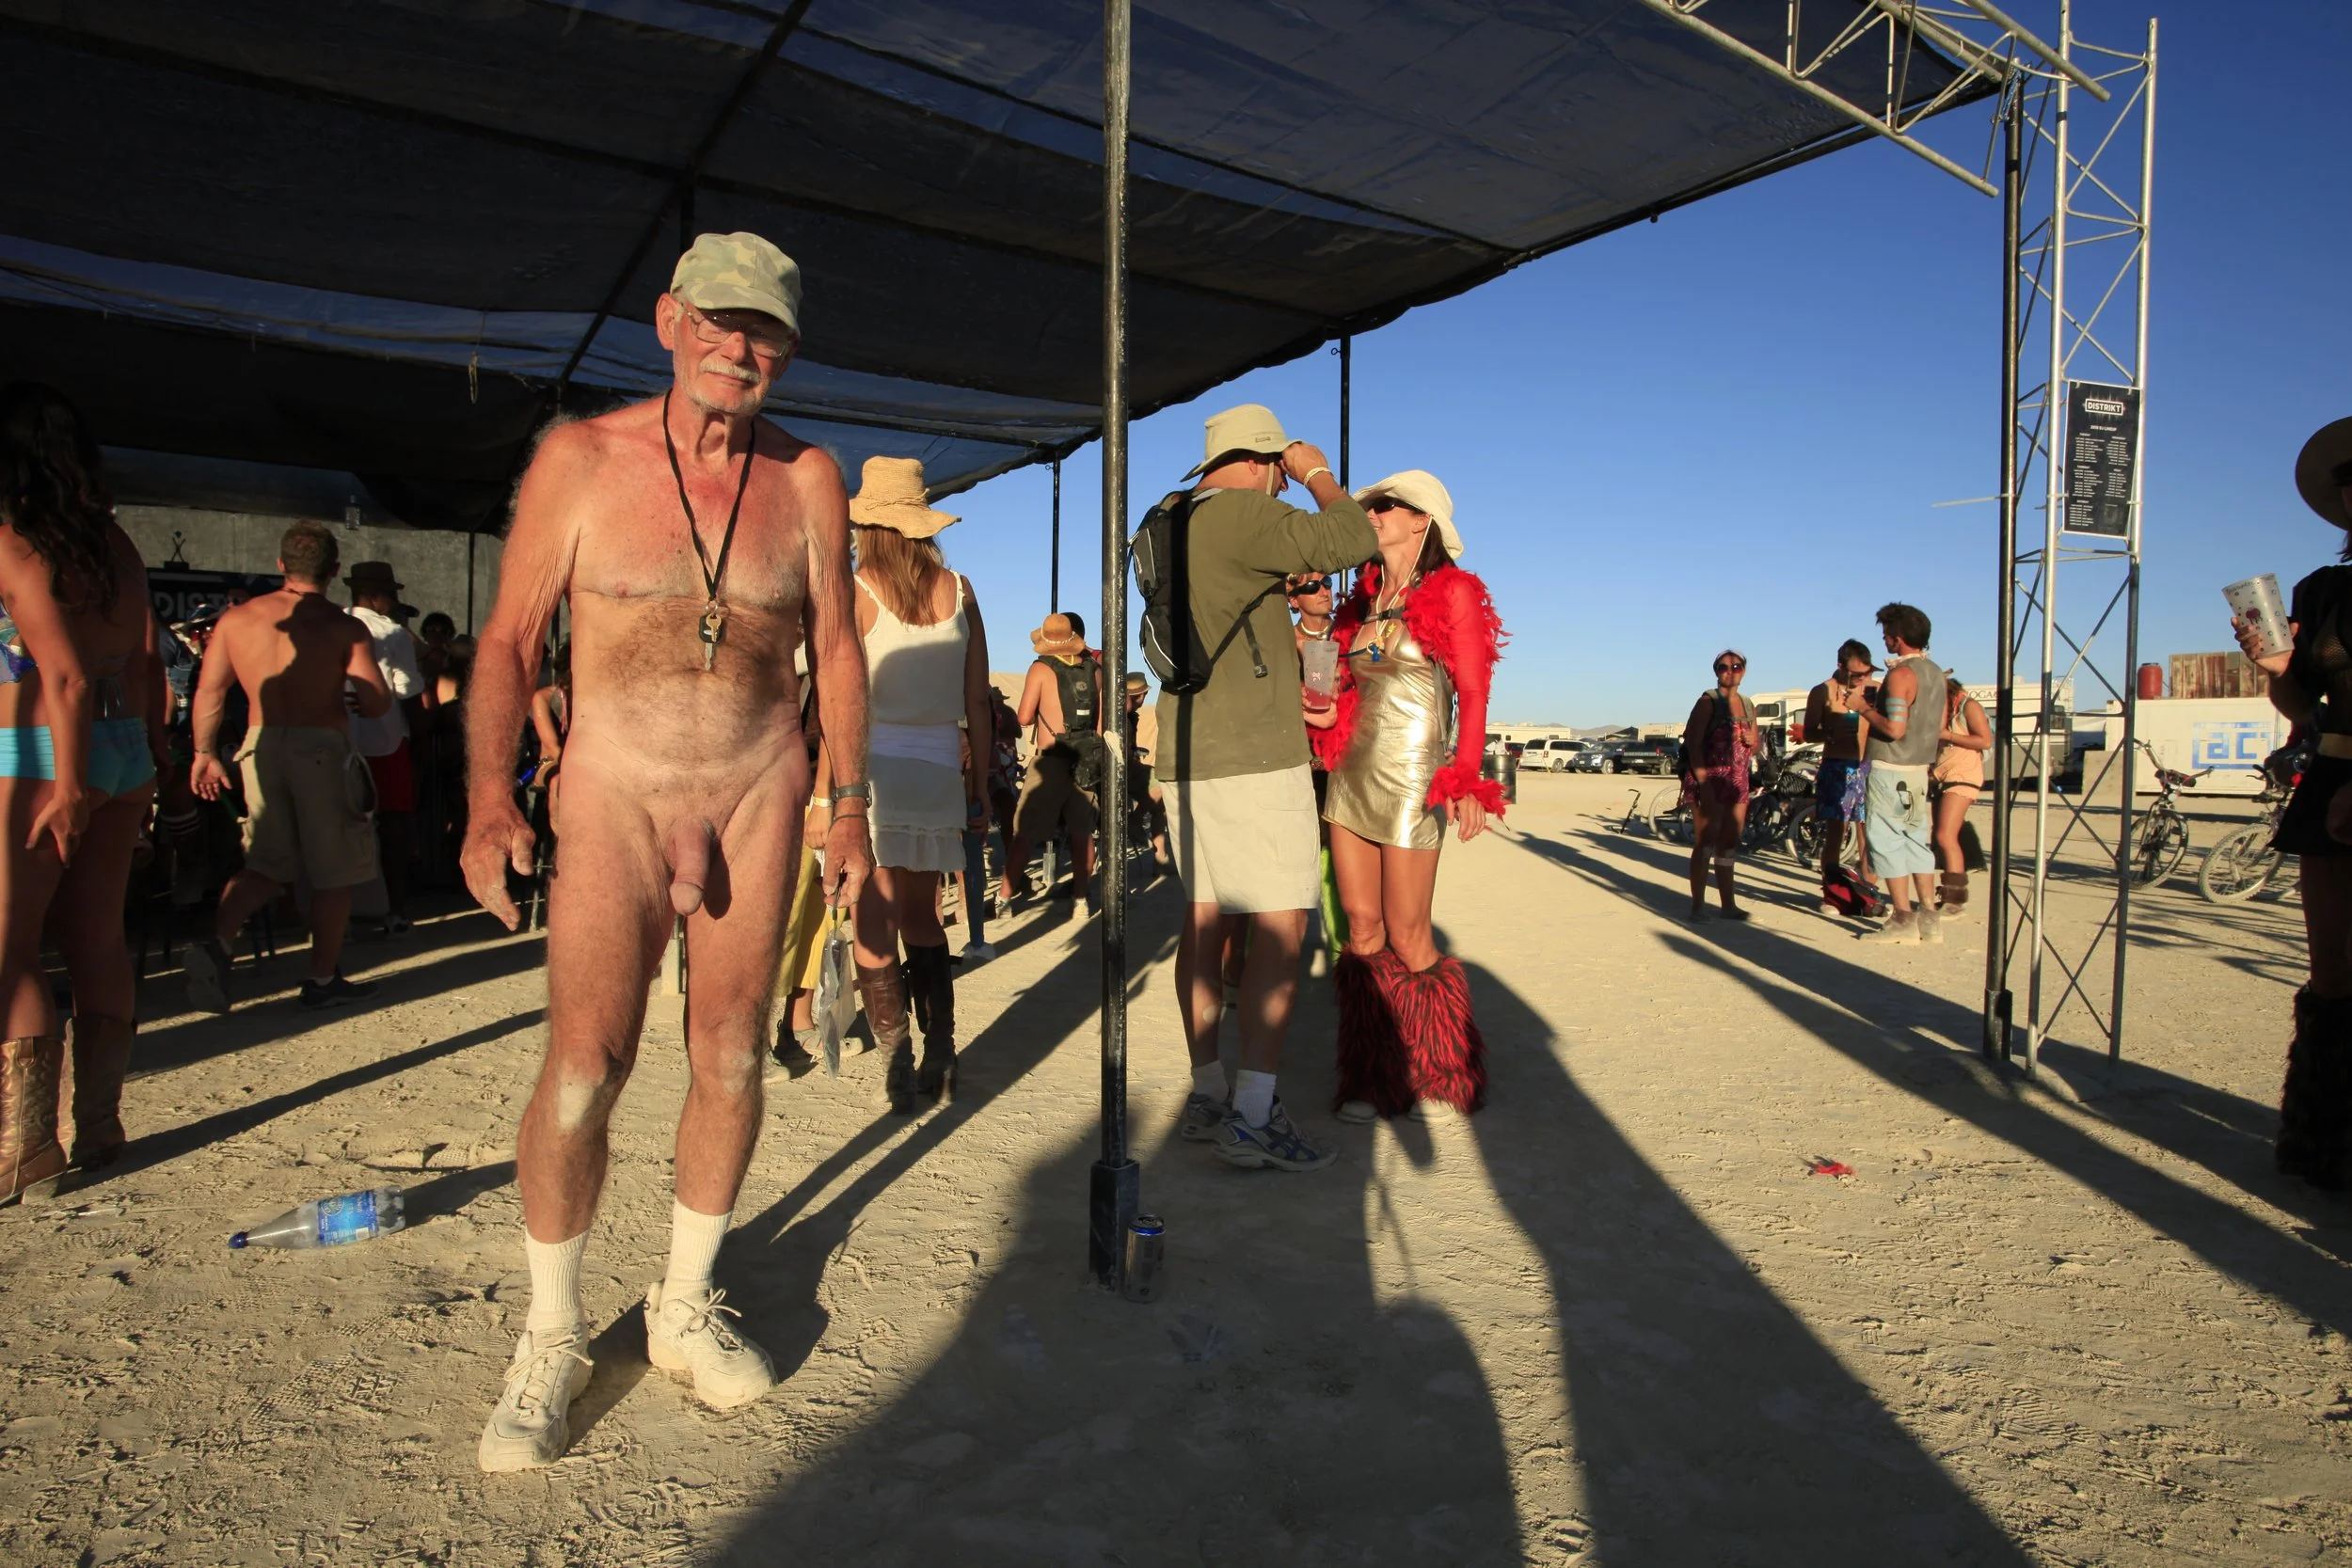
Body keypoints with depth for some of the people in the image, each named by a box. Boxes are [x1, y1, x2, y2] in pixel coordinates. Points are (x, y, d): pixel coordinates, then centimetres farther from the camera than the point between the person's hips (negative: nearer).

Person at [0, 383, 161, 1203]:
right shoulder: (115, 543, 10)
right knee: (97, 937, 10)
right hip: (124, 751, 7)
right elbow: (146, 661, 11)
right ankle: (99, 1128, 17)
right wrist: (148, 758, 14)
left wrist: (68, 785, -16)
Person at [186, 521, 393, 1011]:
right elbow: (378, 703, -12)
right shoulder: (344, 626, -6)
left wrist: (205, 753, 14)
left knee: (267, 861, 18)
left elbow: (208, 690, 5)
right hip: (322, 749, -4)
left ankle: (216, 942, -5)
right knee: (334, 869, 8)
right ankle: (323, 979, 15)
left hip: (260, 747, 4)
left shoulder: (238, 618, 6)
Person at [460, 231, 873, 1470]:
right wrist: (489, 798, -14)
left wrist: (849, 803, 5)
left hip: (759, 795, 2)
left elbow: (836, 648, 8)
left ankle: (683, 1306, 25)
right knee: (583, 1064, -7)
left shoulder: (809, 481, 3)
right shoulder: (581, 461, -2)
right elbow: (508, 643, -2)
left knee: (730, 1057, 6)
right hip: (614, 794, -2)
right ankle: (551, 1334, 15)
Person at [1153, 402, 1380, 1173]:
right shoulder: (1243, 513, -12)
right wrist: (1319, 475, 2)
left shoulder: (1171, 522, 16)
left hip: (1186, 755, 9)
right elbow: (1355, 539, -13)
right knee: (1280, 926, -6)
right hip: (1254, 756, -9)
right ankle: (1252, 1116, -6)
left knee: (1204, 920, 11)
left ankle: (1208, 1093, 18)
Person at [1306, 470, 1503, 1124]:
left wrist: (1467, 782, -15)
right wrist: (1331, 715, 2)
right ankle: (1372, 1081, 15)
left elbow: (1473, 694, -7)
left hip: (1410, 776, -6)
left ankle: (1441, 1080, 18)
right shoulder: (1364, 601, 14)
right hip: (1353, 772, 6)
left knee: (1407, 939, -1)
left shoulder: (1453, 592, -3)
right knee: (1362, 929, 5)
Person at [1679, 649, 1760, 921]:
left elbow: (1755, 747, 24)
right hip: (1710, 781, -7)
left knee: (1729, 846, 12)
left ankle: (1729, 904, 19)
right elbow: (1692, 742, -14)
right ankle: (1697, 906, -2)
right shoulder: (1708, 701, -6)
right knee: (1704, 844, -6)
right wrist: (1703, 784, -22)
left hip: (1738, 784, 7)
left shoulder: (1748, 706, 14)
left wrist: (1751, 742, -2)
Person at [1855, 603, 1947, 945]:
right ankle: (1929, 918, 14)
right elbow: (1940, 729, 16)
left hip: (1890, 769, -9)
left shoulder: (1901, 674, -16)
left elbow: (1894, 728, -24)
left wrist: (1863, 709, -10)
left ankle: (1903, 920, -5)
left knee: (1887, 840, -4)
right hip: (1919, 768, 9)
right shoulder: (1935, 672, 12)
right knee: (1918, 840, 12)